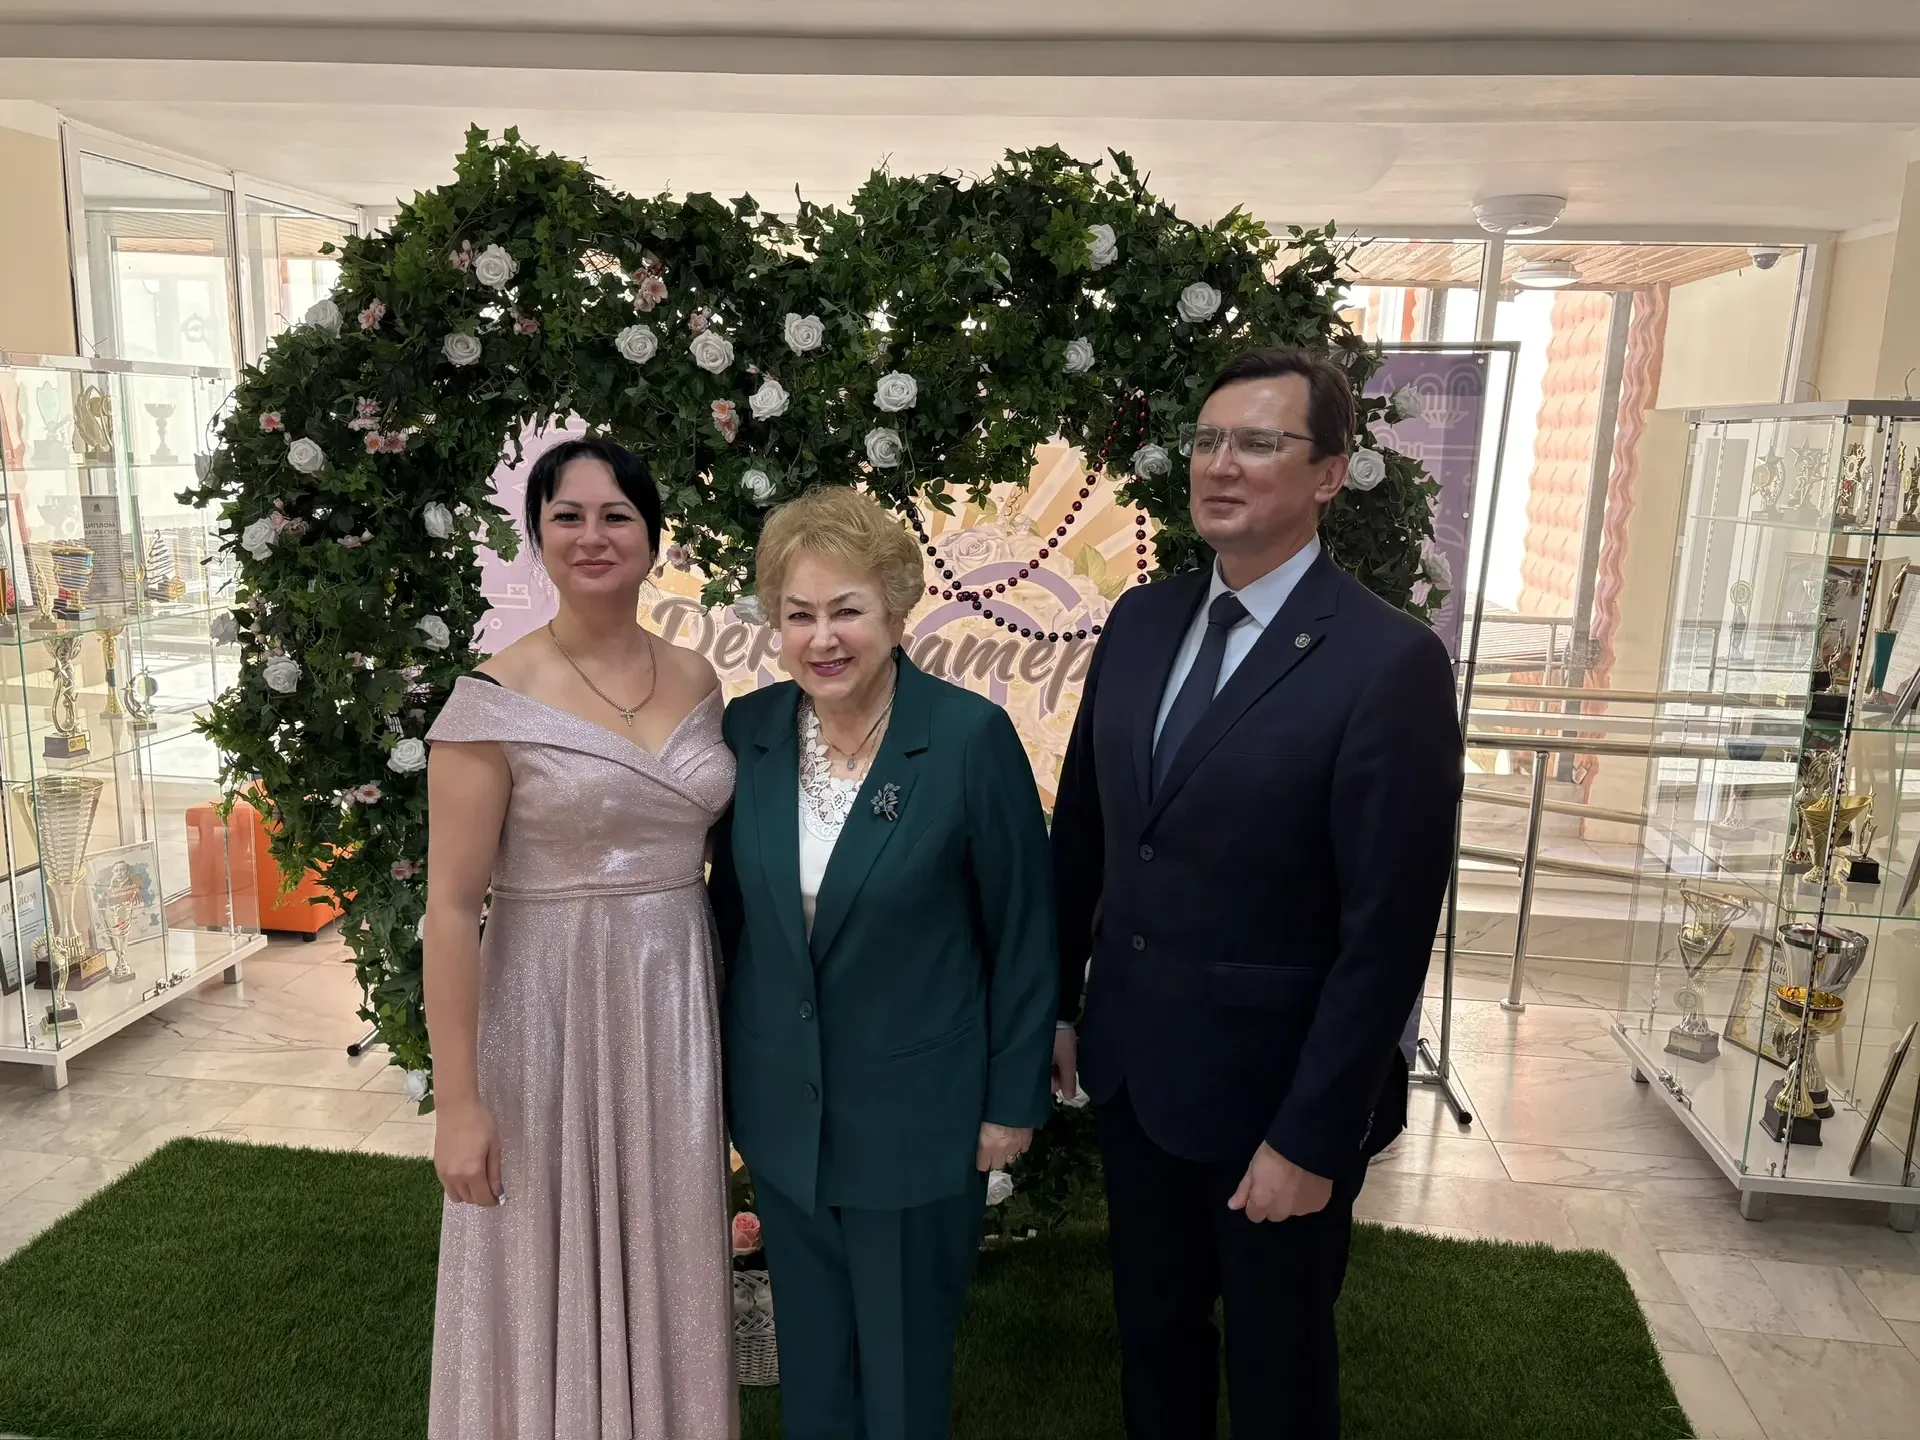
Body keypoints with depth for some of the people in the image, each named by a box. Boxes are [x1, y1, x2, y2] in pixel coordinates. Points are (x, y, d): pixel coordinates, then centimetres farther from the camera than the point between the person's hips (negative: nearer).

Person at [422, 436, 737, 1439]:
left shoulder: (697, 680, 3)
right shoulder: (495, 698, -12)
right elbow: (451, 907, -11)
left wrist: (732, 1016, 11)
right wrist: (457, 1099, -12)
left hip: (675, 1003, 4)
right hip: (552, 1009, -4)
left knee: (666, 1266, 19)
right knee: (557, 1276, 12)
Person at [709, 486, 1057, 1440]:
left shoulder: (971, 737, -18)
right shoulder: (747, 730, -5)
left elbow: (1023, 933, -11)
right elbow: (734, 907, 6)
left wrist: (1014, 1100, -7)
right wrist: (728, 1068, 10)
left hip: (916, 1112, -3)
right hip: (781, 1107, 4)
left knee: (906, 1358, 17)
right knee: (808, 1351, 23)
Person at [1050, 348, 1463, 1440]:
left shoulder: (1391, 663, -19)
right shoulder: (1141, 621, 0)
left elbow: (1388, 933, -18)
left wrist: (1314, 1137, -16)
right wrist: (1052, 999, 8)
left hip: (1273, 1087, -5)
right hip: (1131, 1063, 5)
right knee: (1152, 1324, 24)